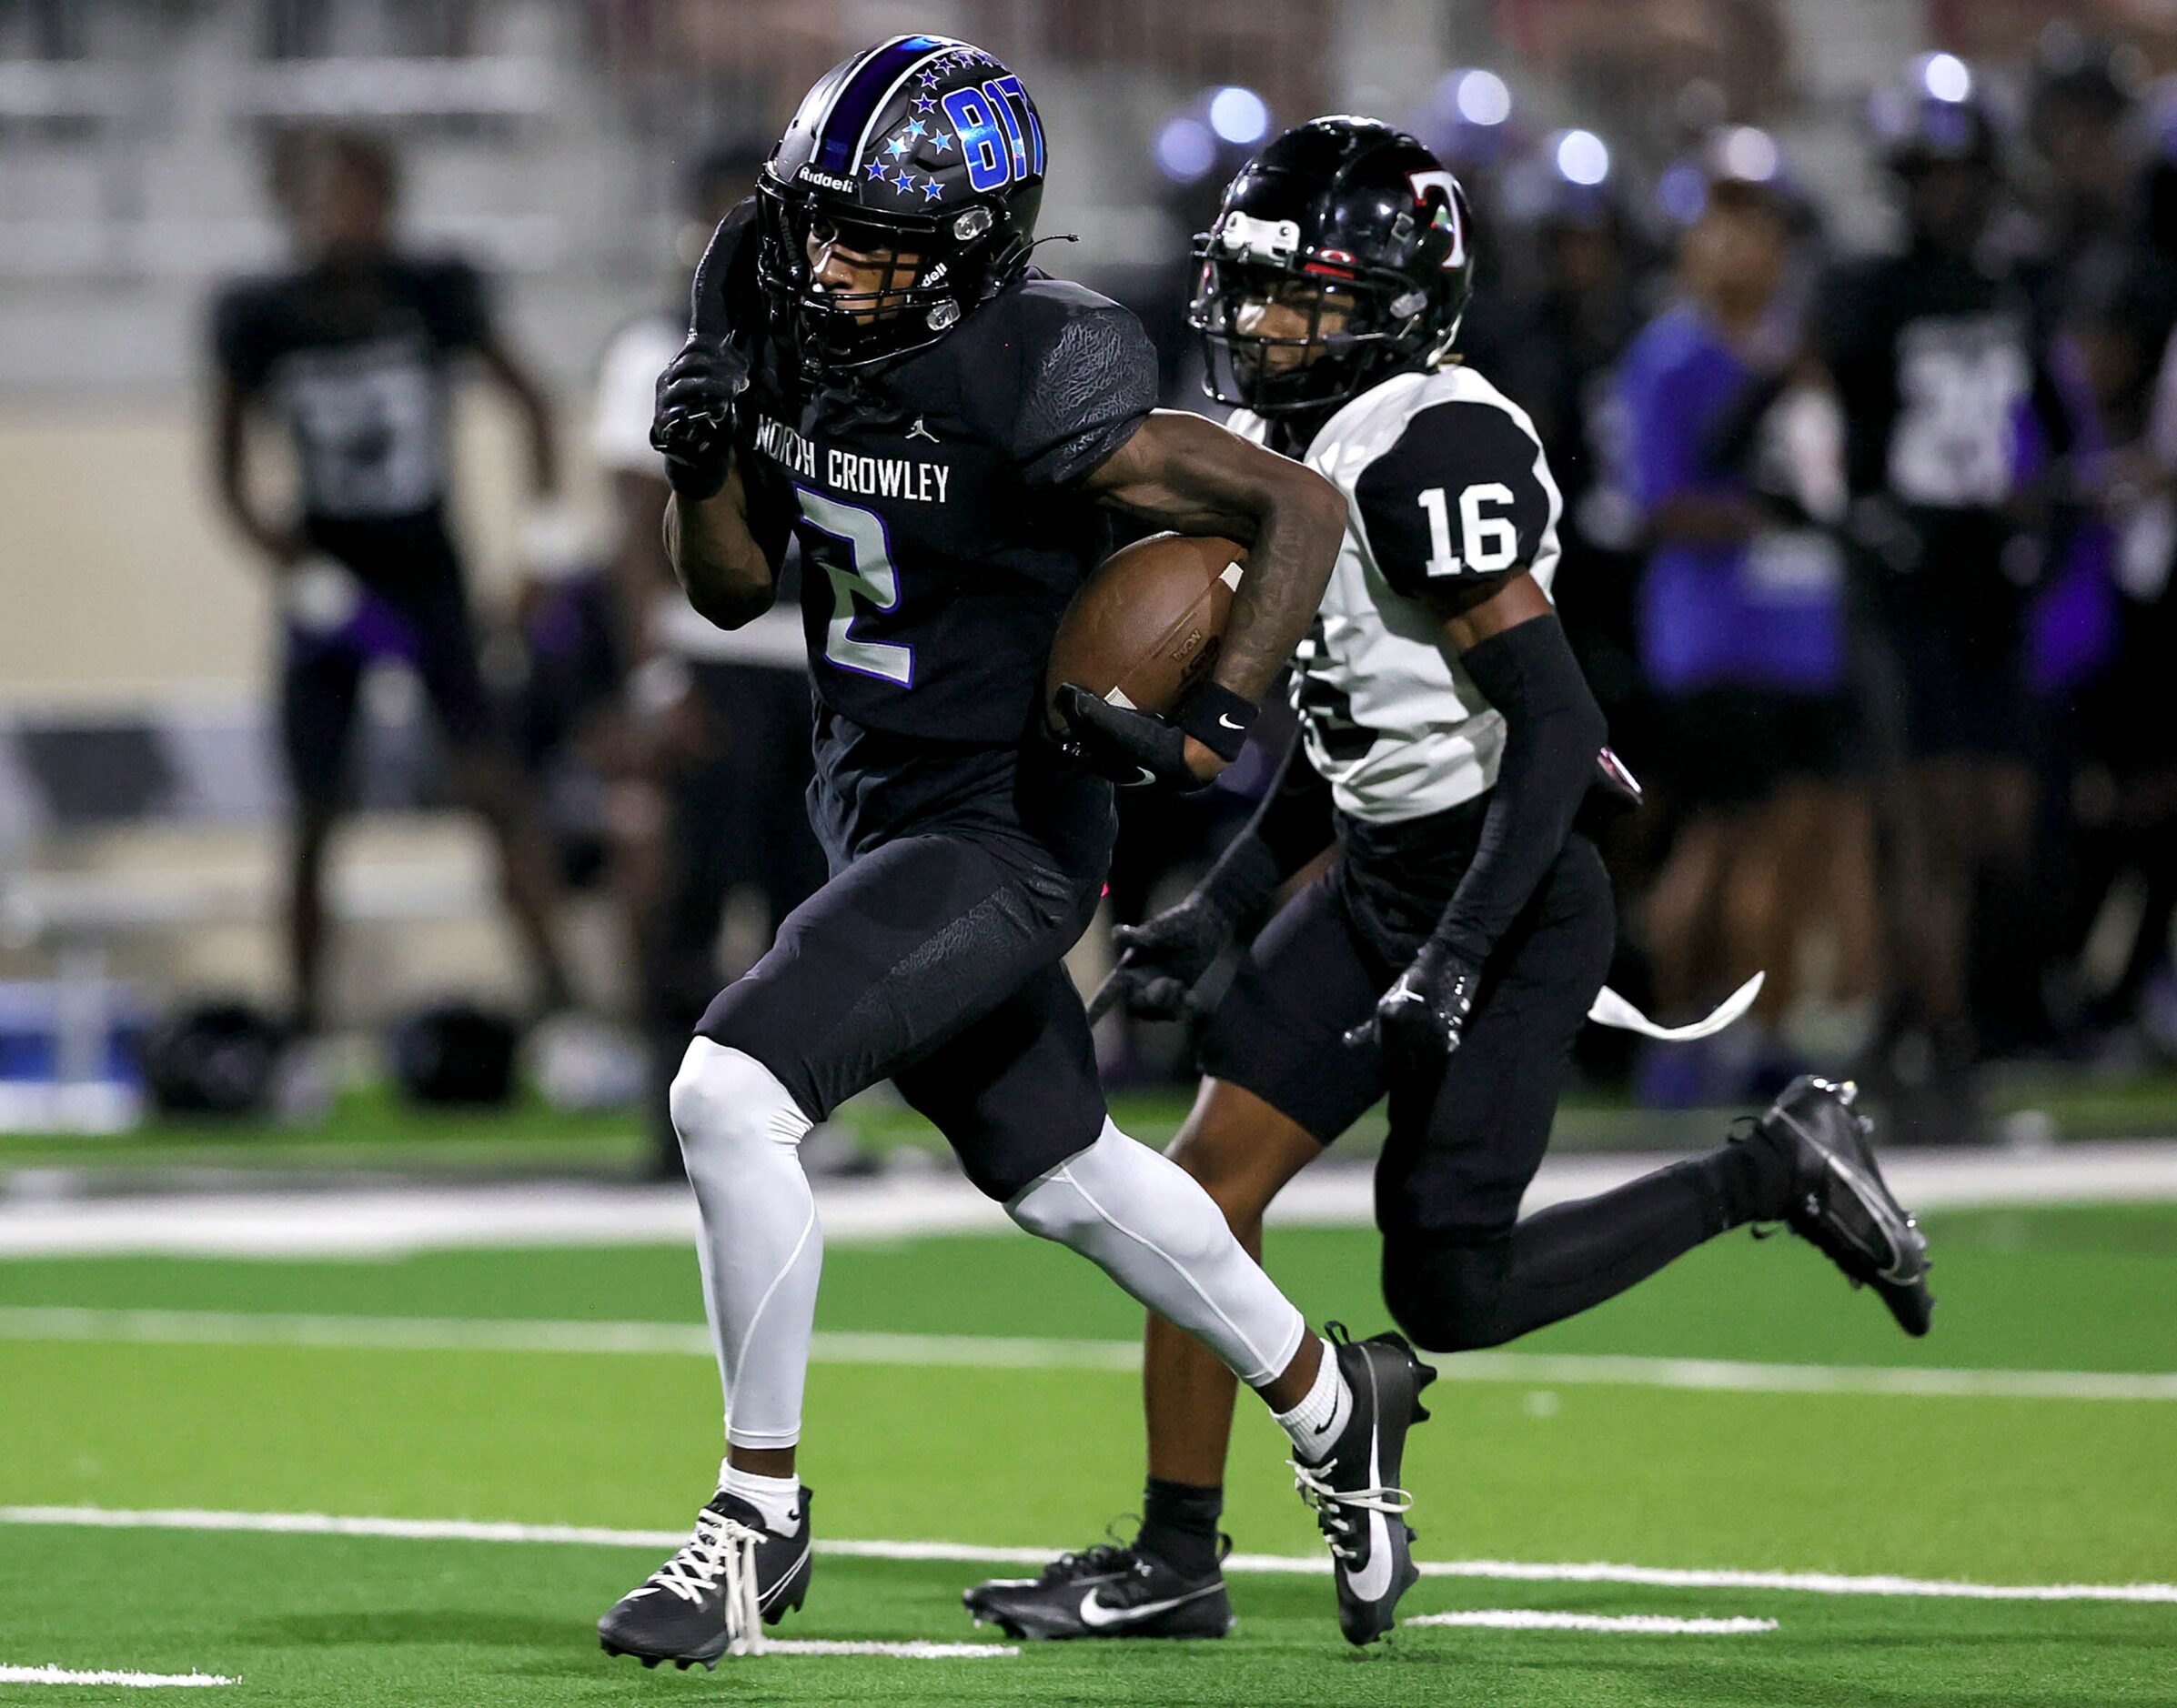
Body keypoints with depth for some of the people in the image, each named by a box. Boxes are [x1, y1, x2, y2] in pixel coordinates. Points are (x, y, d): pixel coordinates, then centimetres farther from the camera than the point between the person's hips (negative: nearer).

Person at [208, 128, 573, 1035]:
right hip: (332, 585, 0)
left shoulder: (436, 295, -7)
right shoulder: (264, 318, -7)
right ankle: (304, 1003, 14)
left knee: (495, 788, -10)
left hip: (429, 576, 0)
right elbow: (229, 463, 1)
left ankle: (554, 983, -9)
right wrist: (285, 558, -10)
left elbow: (526, 399, 5)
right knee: (315, 811, 4)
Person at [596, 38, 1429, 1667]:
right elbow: (734, 586, 8)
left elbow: (1300, 504, -19)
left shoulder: (1029, 385, -25)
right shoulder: (788, 328, -2)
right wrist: (703, 461, -12)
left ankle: (760, 1512, -7)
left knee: (731, 1093, -21)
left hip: (1003, 837, -9)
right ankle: (1331, 1400, 44)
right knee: (1064, 1177, 22)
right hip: (880, 812, 9)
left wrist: (1220, 723, -26)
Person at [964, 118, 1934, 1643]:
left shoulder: (1433, 454, -20)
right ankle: (1174, 1561, 8)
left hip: (1506, 897, -9)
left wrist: (1462, 949, -27)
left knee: (1448, 1295, -7)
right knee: (1206, 1184, 1)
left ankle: (1775, 1175, 10)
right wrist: (1220, 914, 17)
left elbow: (1555, 722, -23)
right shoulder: (1310, 457, 10)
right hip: (1381, 886, 9)